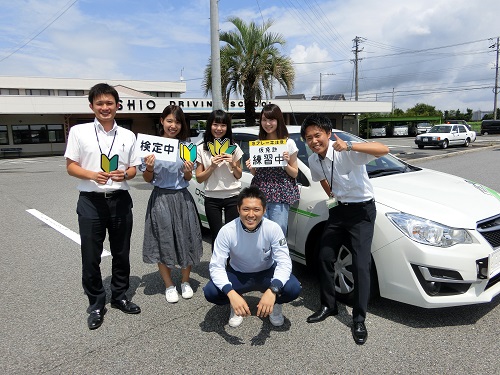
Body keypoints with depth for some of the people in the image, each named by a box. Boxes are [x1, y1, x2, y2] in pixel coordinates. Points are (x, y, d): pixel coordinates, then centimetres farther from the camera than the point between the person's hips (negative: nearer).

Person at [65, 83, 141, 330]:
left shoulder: (128, 135, 6)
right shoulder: (79, 132, 0)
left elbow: (133, 169, 9)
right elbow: (71, 166, 0)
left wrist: (123, 174, -14)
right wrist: (92, 175, -19)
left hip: (120, 200, 2)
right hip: (91, 201, -2)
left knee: (121, 254, 13)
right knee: (91, 257, 5)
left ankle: (119, 297, 33)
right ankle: (96, 305, 24)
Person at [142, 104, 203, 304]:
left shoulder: (186, 146, 3)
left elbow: (188, 179, 9)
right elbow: (147, 179, 3)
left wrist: (188, 172, -12)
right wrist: (149, 168, -17)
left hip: (182, 197, 2)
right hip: (160, 198, -1)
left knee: (186, 240, 7)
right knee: (163, 242, 6)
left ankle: (185, 281, 29)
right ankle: (169, 285, 25)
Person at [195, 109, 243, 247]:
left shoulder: (234, 147, 5)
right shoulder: (202, 149, 2)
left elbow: (239, 175, 10)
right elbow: (199, 178, 1)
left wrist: (233, 164, -9)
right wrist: (212, 167, -14)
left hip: (232, 197, 1)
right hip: (212, 199, 0)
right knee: (216, 236, 3)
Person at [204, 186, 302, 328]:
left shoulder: (273, 228, -24)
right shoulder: (227, 231, -24)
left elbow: (284, 263, -24)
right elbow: (216, 266, -25)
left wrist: (272, 290, -43)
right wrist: (232, 294, -43)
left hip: (267, 273, 0)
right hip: (238, 275, 0)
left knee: (293, 288, -28)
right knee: (210, 292, -27)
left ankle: (275, 304, 8)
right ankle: (236, 306, 7)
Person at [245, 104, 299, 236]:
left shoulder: (288, 143, 2)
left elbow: (294, 174, 7)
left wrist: (286, 163, -10)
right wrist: (251, 168, -2)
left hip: (280, 195, -2)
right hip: (260, 193, 3)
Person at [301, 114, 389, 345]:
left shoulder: (346, 152, -23)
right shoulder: (313, 160, -3)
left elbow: (384, 150, -37)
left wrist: (349, 146, -46)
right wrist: (331, 197, 7)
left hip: (361, 210, -6)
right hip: (337, 210, 6)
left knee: (361, 265, -9)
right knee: (324, 257, 7)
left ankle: (359, 320, 7)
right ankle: (328, 306, 26)